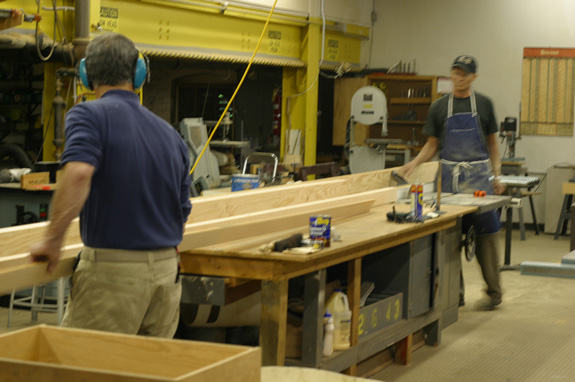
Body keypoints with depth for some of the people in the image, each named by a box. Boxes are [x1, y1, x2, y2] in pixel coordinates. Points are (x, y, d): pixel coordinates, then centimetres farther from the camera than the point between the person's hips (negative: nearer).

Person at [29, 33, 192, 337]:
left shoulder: (87, 115, -7)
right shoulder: (170, 135, 11)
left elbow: (78, 173, -27)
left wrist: (52, 239, -19)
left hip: (111, 276, -6)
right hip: (167, 274, 6)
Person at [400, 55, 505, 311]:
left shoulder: (483, 104, 6)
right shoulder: (439, 107, 8)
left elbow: (492, 142, 11)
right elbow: (432, 145, 12)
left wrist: (497, 175, 3)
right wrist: (414, 163, -5)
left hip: (478, 174, -1)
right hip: (449, 175, 2)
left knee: (485, 232, -3)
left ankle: (493, 292, 6)